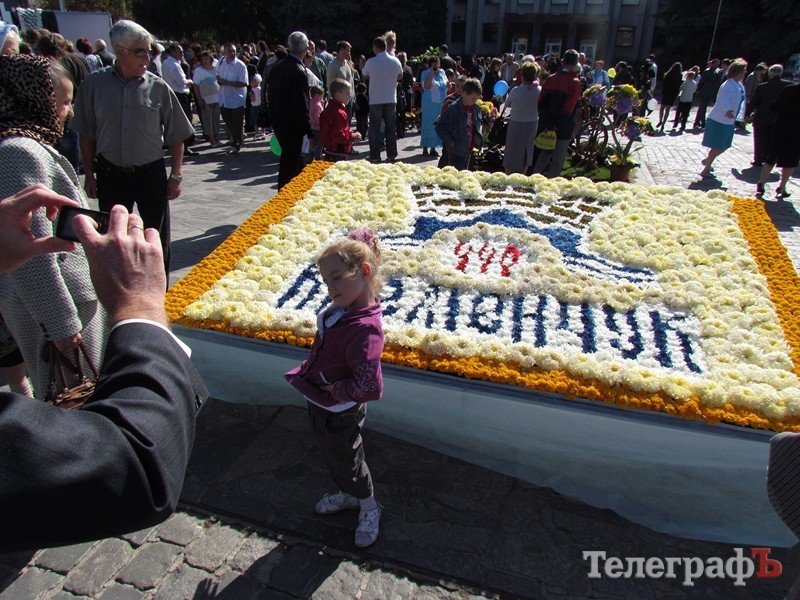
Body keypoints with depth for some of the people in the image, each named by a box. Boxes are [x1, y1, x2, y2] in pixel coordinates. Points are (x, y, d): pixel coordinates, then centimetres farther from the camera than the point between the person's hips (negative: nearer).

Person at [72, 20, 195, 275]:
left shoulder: (158, 87, -3)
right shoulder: (94, 85, -2)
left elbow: (176, 136, 1)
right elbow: (87, 136, 4)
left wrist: (176, 175, -3)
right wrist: (89, 174, 3)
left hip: (151, 174, -1)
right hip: (110, 174, 1)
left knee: (157, 238, 7)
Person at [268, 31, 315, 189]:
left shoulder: (277, 67, 6)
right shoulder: (299, 72, -19)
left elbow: (271, 95, 13)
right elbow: (302, 106, -21)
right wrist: (310, 133, -17)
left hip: (277, 122, 9)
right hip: (292, 125, -9)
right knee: (289, 164, 0)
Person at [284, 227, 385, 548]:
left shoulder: (365, 329, -35)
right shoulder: (339, 309, -9)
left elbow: (369, 387, -36)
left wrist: (332, 391, -24)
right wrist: (307, 373, 0)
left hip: (339, 414, -8)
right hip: (321, 405, 8)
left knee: (346, 463, 17)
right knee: (330, 456, 30)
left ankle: (369, 509, 44)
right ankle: (347, 495, 56)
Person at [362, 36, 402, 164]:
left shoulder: (371, 62, -9)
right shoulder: (395, 61, 1)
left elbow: (365, 76, 8)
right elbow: (400, 76, 18)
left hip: (375, 100, -3)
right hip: (391, 99, 3)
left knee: (375, 129, 3)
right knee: (391, 128, 9)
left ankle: (375, 156, 3)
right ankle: (391, 155, 11)